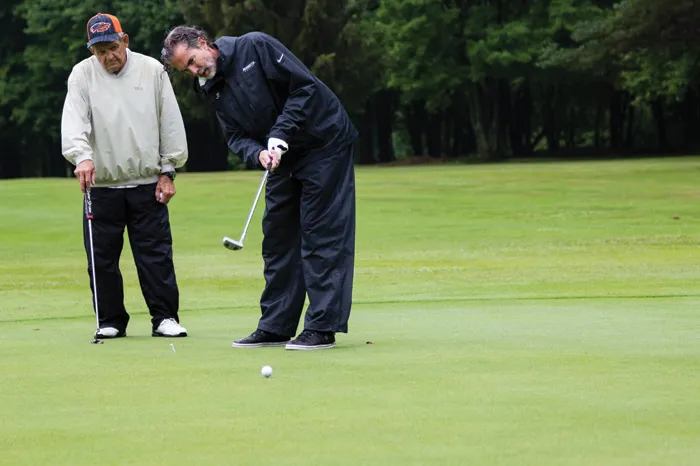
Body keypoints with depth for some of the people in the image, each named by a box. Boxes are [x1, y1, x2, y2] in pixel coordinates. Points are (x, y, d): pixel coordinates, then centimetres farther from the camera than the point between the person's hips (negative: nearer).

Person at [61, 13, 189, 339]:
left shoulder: (152, 70, 2)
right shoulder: (82, 75, 0)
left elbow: (170, 122, 6)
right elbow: (73, 120, -14)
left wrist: (168, 171, 2)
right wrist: (82, 155, -32)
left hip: (147, 183, 0)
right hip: (102, 184, 0)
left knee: (156, 255, -2)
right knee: (102, 257, 3)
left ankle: (164, 317, 5)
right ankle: (110, 320, 15)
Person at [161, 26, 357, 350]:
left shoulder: (255, 47, -16)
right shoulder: (212, 89, 6)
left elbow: (306, 86, -18)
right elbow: (236, 136, 4)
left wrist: (279, 138, -21)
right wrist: (258, 153, -18)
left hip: (324, 141, -8)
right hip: (283, 159, 8)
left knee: (322, 234, -8)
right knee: (277, 236, 8)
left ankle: (322, 328, -10)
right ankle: (275, 327, 15)